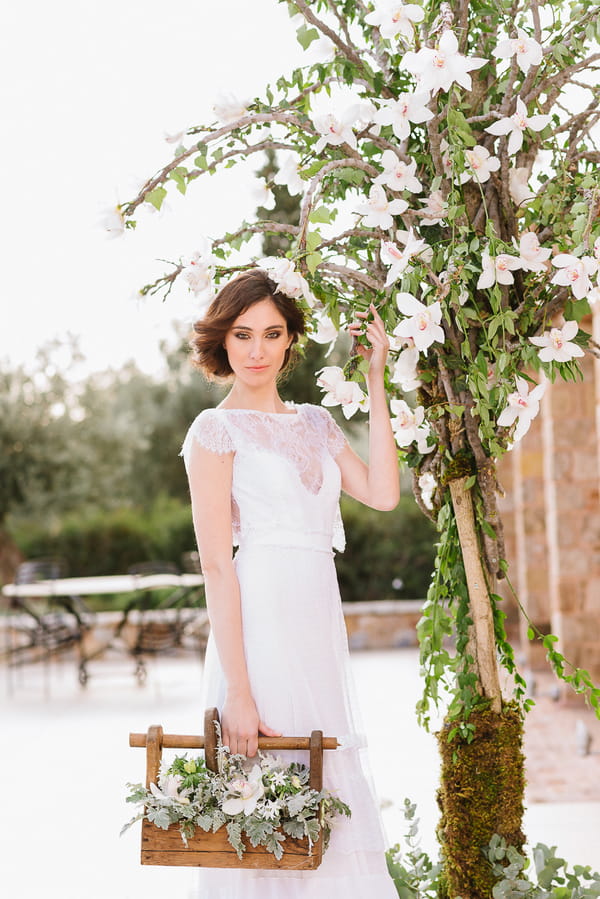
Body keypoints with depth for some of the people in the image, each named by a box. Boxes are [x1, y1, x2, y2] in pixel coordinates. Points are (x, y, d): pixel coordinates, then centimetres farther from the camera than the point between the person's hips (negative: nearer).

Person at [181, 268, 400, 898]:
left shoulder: (313, 422, 16)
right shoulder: (217, 429, -3)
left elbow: (382, 493, 0)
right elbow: (216, 563, -11)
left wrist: (375, 380, 3)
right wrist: (237, 691, -18)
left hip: (320, 626, 7)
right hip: (260, 624, -6)